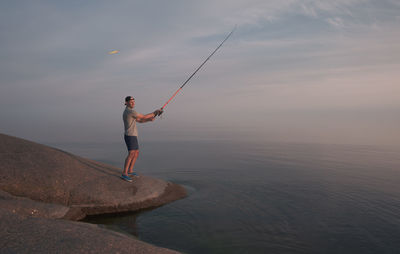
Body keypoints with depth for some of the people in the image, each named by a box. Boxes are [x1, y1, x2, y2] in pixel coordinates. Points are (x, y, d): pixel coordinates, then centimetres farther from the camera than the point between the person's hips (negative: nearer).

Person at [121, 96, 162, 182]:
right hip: (130, 136, -10)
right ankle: (124, 174, -19)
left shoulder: (128, 112, 18)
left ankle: (130, 171, 21)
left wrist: (149, 119, 5)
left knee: (136, 153, 15)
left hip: (132, 136, 10)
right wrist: (154, 113, -1)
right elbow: (144, 117, -14)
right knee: (131, 154, -18)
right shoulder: (131, 111, -18)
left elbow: (140, 121, 20)